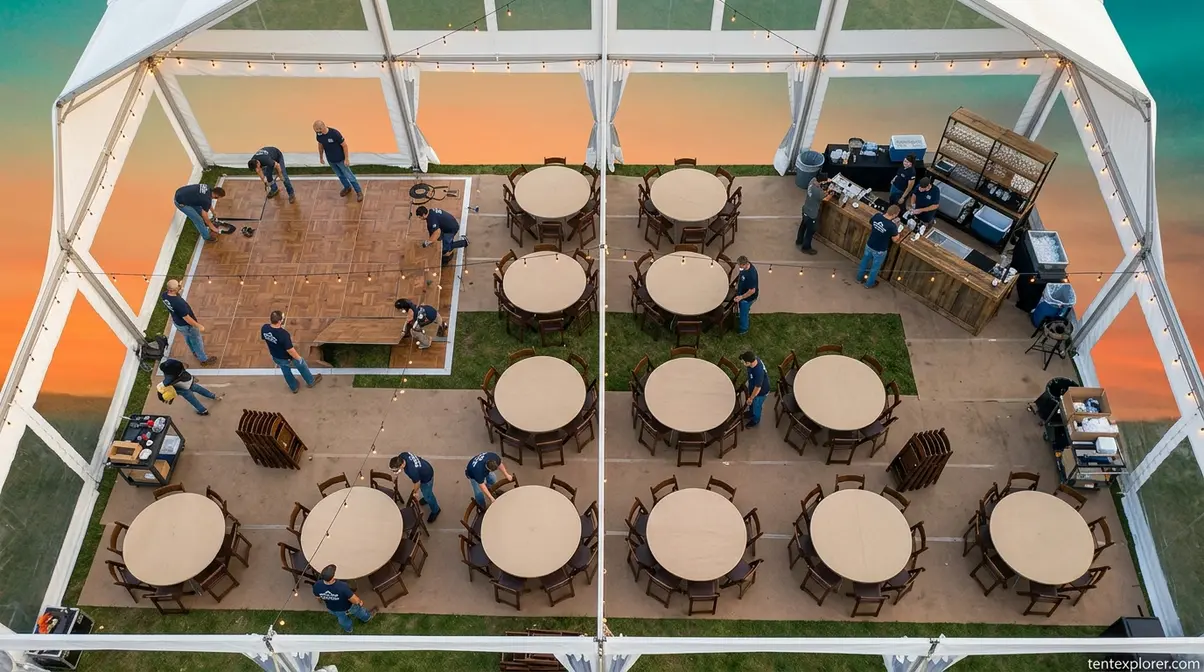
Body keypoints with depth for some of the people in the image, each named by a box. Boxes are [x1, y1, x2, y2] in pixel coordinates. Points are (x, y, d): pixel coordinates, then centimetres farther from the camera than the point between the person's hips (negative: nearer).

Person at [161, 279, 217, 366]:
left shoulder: (164, 295, -20)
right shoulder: (179, 303, -44)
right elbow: (186, 318, -30)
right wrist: (199, 326, -19)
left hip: (177, 322, 8)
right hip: (187, 325, -8)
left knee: (188, 338, 34)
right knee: (196, 341, 19)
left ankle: (195, 352, 61)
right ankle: (204, 360, 41)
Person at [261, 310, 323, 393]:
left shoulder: (264, 328, -23)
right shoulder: (283, 334, -43)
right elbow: (290, 350, -31)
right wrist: (298, 358, -13)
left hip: (275, 357, 6)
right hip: (287, 359, -6)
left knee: (286, 372, 32)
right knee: (302, 366, 26)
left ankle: (294, 388, 57)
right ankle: (311, 381, 52)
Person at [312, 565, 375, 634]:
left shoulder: (317, 586, -35)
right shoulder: (342, 587, -47)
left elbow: (317, 597, -9)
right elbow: (355, 600, -30)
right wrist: (360, 602, -6)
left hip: (332, 609, 3)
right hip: (348, 608, -3)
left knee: (343, 619, 36)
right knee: (357, 609, 33)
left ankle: (348, 630, 66)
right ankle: (367, 617, 64)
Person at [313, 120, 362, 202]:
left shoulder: (335, 133, -30)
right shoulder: (319, 135, -14)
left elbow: (344, 145, -20)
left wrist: (346, 159, -17)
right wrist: (321, 157, 16)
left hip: (340, 159, -5)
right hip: (330, 160, 5)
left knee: (349, 176, 6)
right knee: (340, 175, 23)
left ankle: (359, 192, 22)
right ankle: (347, 188, 47)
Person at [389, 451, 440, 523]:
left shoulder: (411, 471, -46)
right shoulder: (402, 456, -27)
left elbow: (417, 483, -23)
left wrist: (414, 492, -4)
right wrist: (394, 478, 7)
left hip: (427, 477, -7)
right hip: (425, 468, 7)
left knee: (428, 496, 17)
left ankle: (435, 510, 43)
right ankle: (426, 498, 64)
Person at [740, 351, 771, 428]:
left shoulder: (758, 372, -47)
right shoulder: (755, 359, -24)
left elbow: (757, 388, -30)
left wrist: (751, 398, -13)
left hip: (761, 391, -7)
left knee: (756, 405, 24)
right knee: (751, 403, 34)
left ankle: (755, 420, 53)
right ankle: (751, 412, 64)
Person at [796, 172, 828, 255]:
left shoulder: (813, 180, -18)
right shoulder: (819, 192, -39)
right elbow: (823, 199, -16)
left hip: (805, 210, 8)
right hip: (811, 214, -8)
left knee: (803, 225, 31)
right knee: (810, 231, 17)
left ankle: (799, 241, 54)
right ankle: (806, 248, 38)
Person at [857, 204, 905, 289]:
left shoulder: (877, 215, -19)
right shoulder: (892, 226, -34)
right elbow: (895, 239, -15)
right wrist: (896, 228, -1)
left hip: (869, 245, 5)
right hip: (879, 250, -4)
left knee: (865, 261, 29)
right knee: (875, 267, 22)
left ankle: (860, 278, 50)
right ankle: (869, 284, 43)